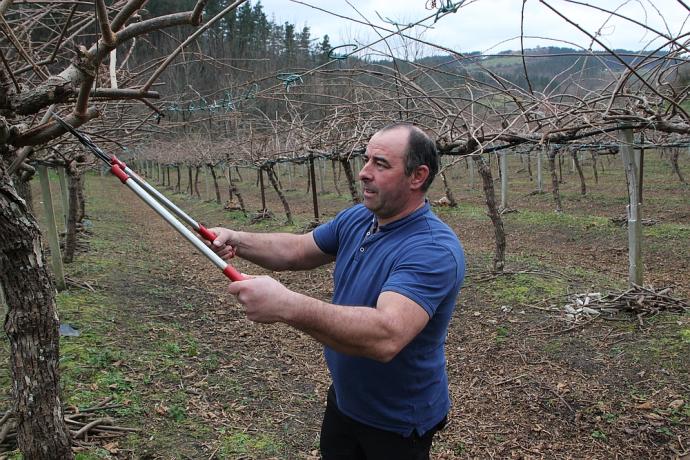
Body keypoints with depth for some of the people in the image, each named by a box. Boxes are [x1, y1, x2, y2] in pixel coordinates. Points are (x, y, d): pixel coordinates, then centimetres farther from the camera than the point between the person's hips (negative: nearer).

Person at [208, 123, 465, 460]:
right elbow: (296, 250, 5)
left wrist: (287, 305, -52)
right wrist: (237, 241, -13)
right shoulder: (355, 219, -4)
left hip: (397, 424, -7)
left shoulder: (435, 249, -31)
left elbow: (386, 336, -44)